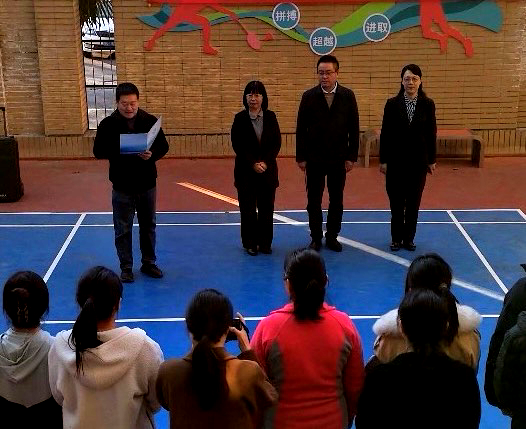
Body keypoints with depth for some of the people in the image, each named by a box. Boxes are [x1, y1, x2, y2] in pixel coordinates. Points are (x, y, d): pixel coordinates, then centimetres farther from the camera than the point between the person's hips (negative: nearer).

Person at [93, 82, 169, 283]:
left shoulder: (150, 121, -3)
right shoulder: (108, 124, -7)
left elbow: (163, 146, 2)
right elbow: (98, 151, -7)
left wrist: (152, 154, -20)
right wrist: (118, 152, -24)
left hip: (147, 184, 2)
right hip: (122, 187, -2)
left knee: (148, 226, 15)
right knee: (123, 229, 7)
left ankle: (148, 263, 31)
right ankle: (126, 267, 20)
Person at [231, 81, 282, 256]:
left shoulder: (270, 117, 3)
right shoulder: (240, 118, -2)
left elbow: (277, 142, 1)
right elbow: (237, 145, -5)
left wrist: (265, 162, -11)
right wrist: (253, 164, -13)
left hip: (268, 169, 2)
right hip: (246, 171, -1)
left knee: (266, 208, 5)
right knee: (247, 208, 3)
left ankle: (265, 242, 16)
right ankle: (250, 243, 14)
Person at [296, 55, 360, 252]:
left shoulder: (347, 96, 0)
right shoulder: (309, 96, -1)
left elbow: (354, 128, 2)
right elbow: (301, 129, 0)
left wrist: (351, 156, -3)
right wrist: (301, 157, -4)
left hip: (338, 157, 1)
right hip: (314, 158, -1)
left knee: (336, 199, 8)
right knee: (314, 199, 5)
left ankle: (332, 236, 20)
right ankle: (316, 238, 17)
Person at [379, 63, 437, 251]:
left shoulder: (428, 104, 0)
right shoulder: (392, 104, -3)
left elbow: (431, 134, 4)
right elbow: (385, 133, -1)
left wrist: (432, 160, 4)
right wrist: (383, 160, -3)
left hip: (419, 160, 1)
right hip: (396, 160, -1)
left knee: (414, 201, 8)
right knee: (396, 201, 5)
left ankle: (409, 238, 21)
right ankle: (396, 238, 19)